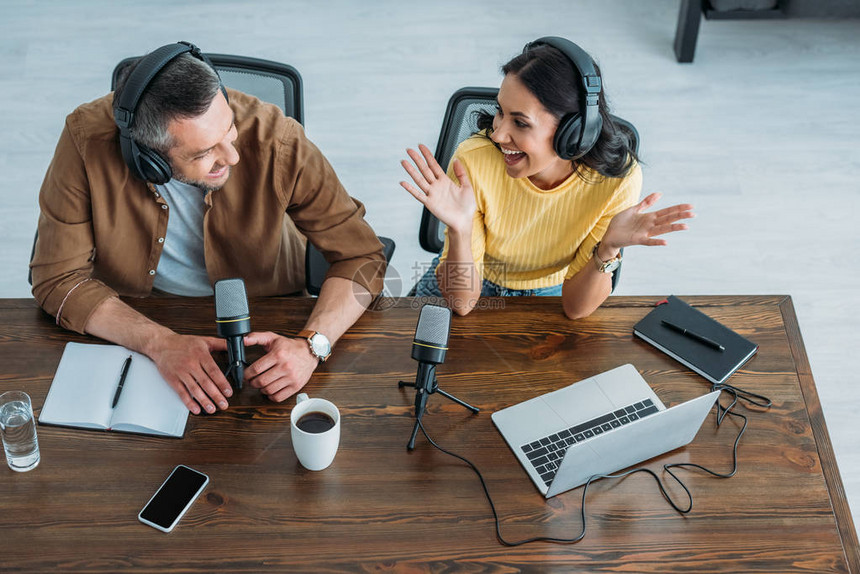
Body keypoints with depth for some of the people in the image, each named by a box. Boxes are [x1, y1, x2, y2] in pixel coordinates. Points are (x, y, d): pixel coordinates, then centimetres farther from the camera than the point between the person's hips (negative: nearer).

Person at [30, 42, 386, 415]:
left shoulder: (274, 140, -25)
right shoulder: (87, 140, -24)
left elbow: (360, 255, -17)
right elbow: (59, 278, -18)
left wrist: (311, 345, -34)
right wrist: (160, 342, -33)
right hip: (132, 321, 1)